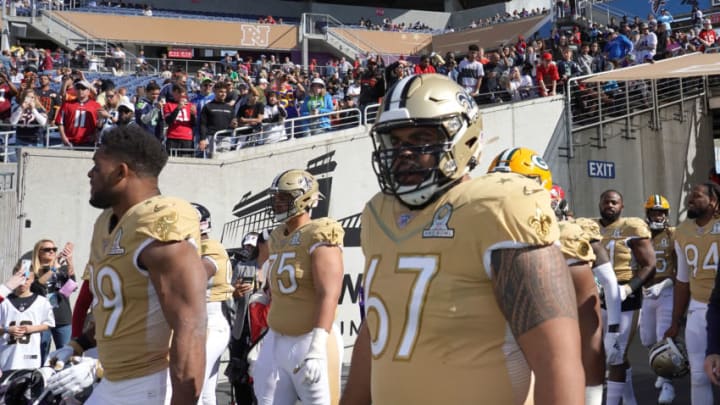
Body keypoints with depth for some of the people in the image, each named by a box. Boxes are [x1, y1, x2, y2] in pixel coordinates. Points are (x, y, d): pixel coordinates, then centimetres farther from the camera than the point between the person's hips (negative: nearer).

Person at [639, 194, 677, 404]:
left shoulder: (673, 236, -5)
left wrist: (663, 285, -19)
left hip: (667, 292, -5)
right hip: (647, 294, 5)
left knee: (664, 337, -11)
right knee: (647, 340, 11)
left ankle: (667, 384, -4)